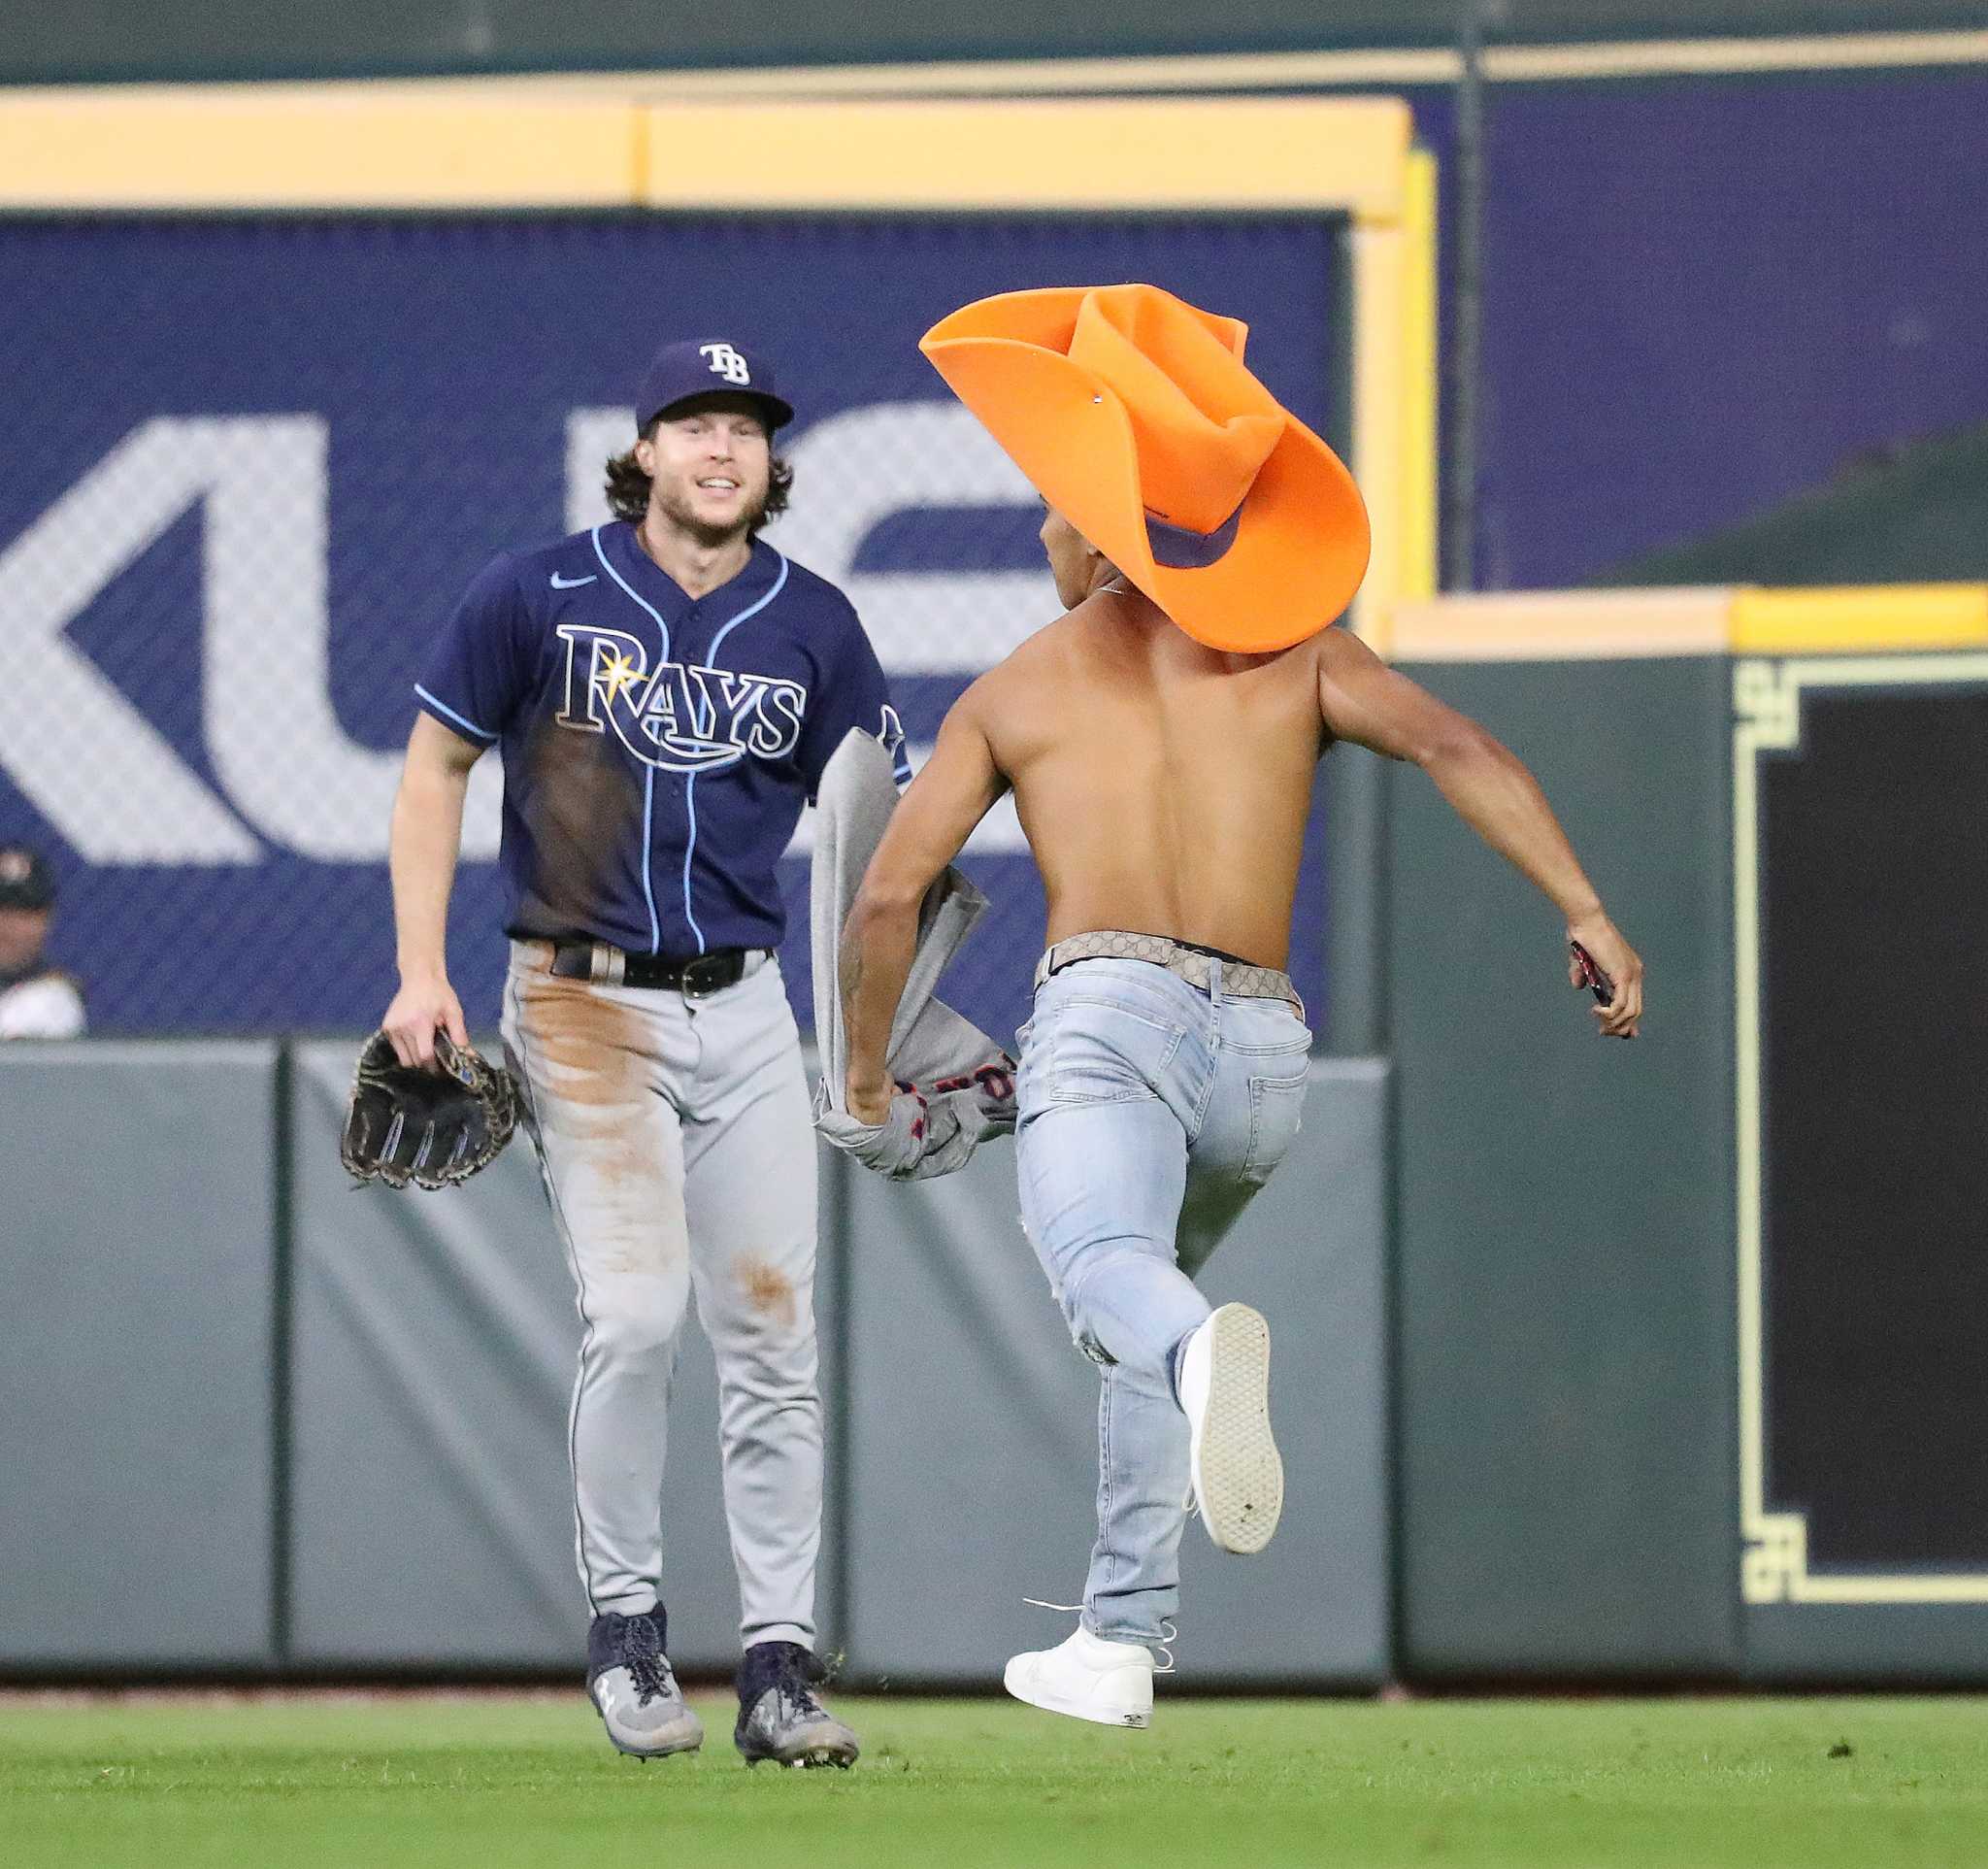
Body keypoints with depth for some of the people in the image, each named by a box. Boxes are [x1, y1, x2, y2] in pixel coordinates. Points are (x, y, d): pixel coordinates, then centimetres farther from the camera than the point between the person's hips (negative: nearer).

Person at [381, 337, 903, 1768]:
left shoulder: (812, 626, 4)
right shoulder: (539, 598, -3)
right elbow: (437, 764, 7)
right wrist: (422, 972, -2)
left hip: (745, 1007, 3)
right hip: (584, 1001, -3)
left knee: (773, 1330, 0)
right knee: (635, 1312, -15)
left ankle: (780, 1665, 5)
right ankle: (625, 1624, 3)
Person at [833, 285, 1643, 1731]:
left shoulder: (1014, 693, 15)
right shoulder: (1297, 649, 17)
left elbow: (889, 898, 11)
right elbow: (1452, 746, 0)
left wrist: (866, 1076, 27)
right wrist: (1587, 913, -7)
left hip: (1110, 1011, -4)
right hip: (1261, 1052, 4)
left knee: (1106, 1273, -30)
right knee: (1151, 1308, 28)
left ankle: (1208, 1354, -67)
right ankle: (1120, 1646, 23)